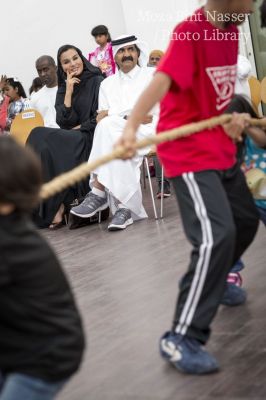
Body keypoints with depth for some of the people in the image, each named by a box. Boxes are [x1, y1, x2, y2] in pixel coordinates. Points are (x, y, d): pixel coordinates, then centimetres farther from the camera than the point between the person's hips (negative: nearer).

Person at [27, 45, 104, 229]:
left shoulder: (97, 81, 2)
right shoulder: (63, 88, 16)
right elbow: (63, 121, 2)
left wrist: (79, 129, -7)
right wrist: (69, 92, -4)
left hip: (90, 137, -5)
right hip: (70, 139, 5)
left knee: (45, 145, -28)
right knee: (40, 137, -25)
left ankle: (61, 206, -24)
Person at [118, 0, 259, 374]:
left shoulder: (230, 30, 7)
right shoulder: (190, 32, -20)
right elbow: (161, 82, -36)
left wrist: (233, 118, 0)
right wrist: (132, 127, -51)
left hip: (222, 149, 9)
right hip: (189, 152, -9)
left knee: (246, 220, 22)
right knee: (217, 236, -21)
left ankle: (213, 281, 47)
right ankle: (181, 338, -15)